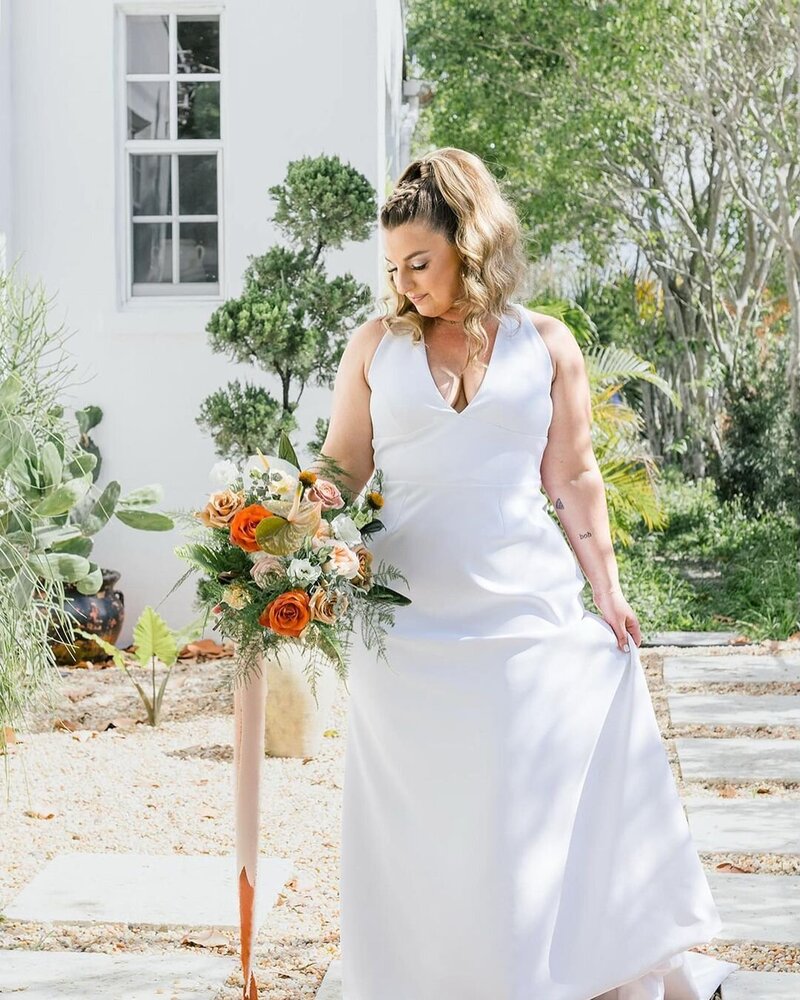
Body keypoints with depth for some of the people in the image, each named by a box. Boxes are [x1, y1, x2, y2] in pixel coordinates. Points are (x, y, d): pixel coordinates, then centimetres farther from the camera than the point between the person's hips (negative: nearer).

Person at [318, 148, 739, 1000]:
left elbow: (573, 479, 7)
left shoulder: (544, 344, 4)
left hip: (527, 610, 0)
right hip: (409, 618, 1)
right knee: (422, 816, 5)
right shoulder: (376, 346, 5)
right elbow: (341, 477, 6)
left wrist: (606, 590, 2)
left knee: (547, 801, 3)